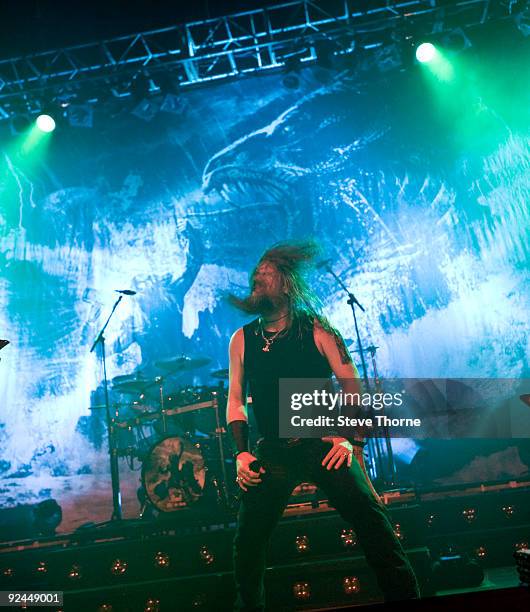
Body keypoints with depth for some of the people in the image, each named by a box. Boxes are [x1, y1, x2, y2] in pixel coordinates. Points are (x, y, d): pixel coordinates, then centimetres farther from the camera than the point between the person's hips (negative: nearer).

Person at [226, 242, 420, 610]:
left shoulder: (316, 330, 1)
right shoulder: (242, 339, 8)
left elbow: (353, 386, 0)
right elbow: (236, 401, 12)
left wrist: (352, 440, -11)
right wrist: (242, 453, 2)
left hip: (325, 444, -2)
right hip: (272, 454, 3)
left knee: (371, 519, -10)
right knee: (248, 539, 6)